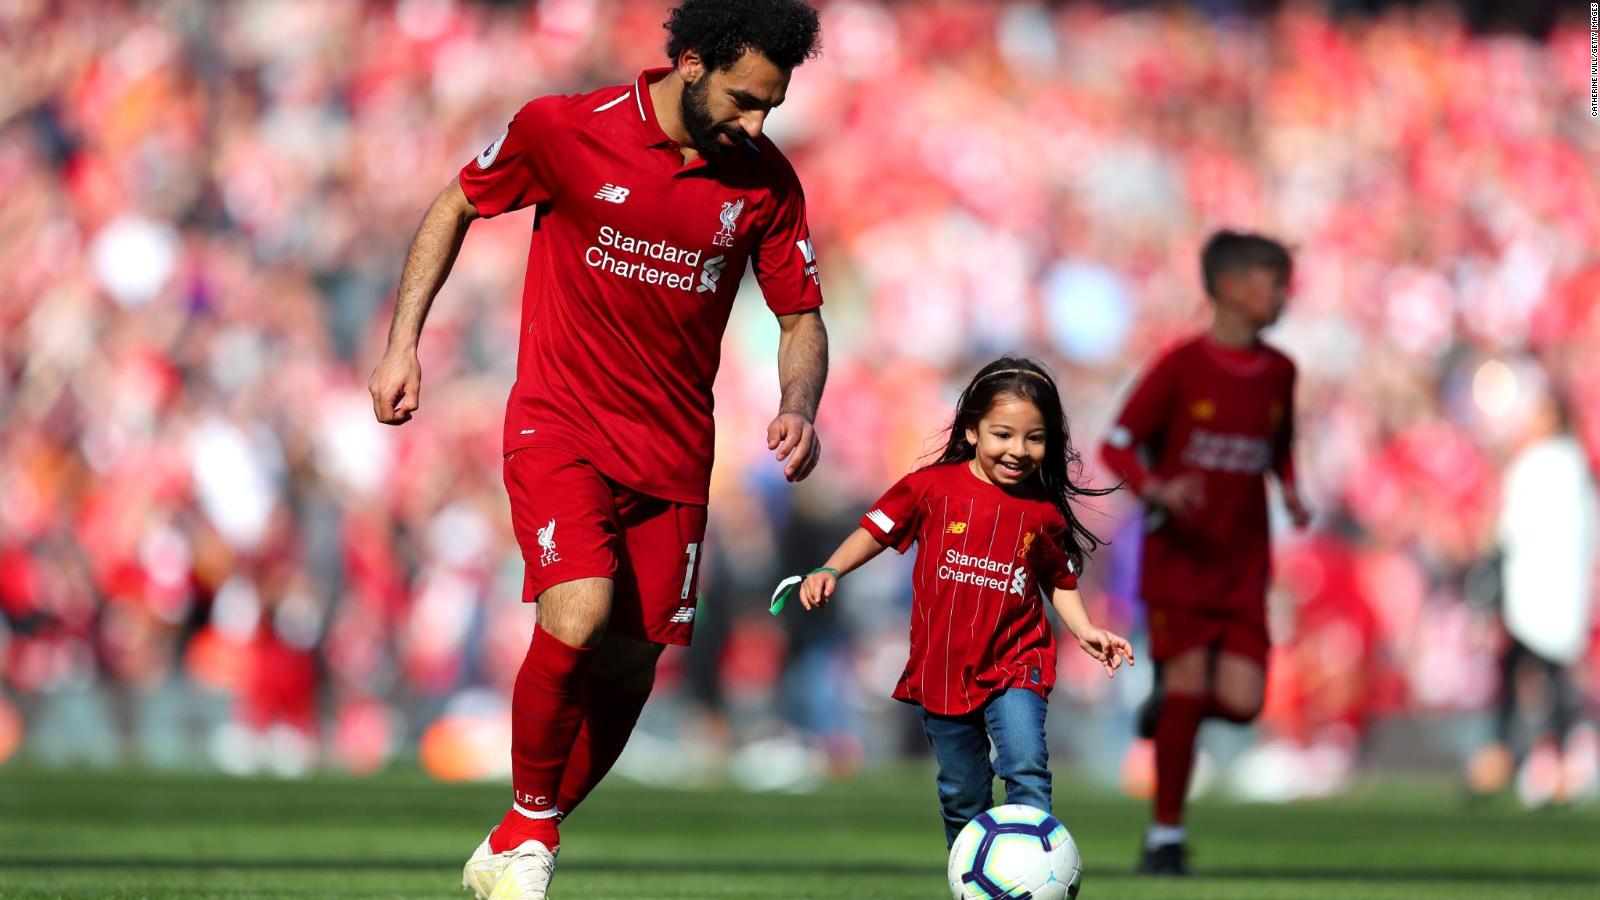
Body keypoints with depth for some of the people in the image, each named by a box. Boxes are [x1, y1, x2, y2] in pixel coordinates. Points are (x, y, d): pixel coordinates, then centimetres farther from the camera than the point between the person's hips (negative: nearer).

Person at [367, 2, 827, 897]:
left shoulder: (766, 181, -2)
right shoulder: (564, 130, -11)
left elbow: (802, 317, 8)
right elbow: (456, 207, 5)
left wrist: (797, 411, -13)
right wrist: (403, 344, -1)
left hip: (673, 454, 4)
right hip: (560, 427, -4)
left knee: (629, 671, 4)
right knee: (578, 621, -25)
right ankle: (530, 827, -1)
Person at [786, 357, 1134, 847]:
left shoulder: (1045, 513, -2)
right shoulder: (934, 487, -6)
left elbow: (1060, 582, 12)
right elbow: (877, 530, 3)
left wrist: (1086, 630, -2)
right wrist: (830, 571, -12)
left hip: (1013, 665, -1)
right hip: (942, 670, 1)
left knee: (1027, 771, -24)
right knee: (963, 798, 13)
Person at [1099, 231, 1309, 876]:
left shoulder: (1279, 373, 6)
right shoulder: (1182, 365, -10)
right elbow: (1117, 444, -7)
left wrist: (1290, 494, 4)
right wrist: (1155, 488, -25)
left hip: (1242, 562, 4)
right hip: (1179, 553, -4)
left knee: (1241, 701, -9)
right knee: (1189, 688, -8)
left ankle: (1171, 696, 25)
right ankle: (1166, 834, 4)